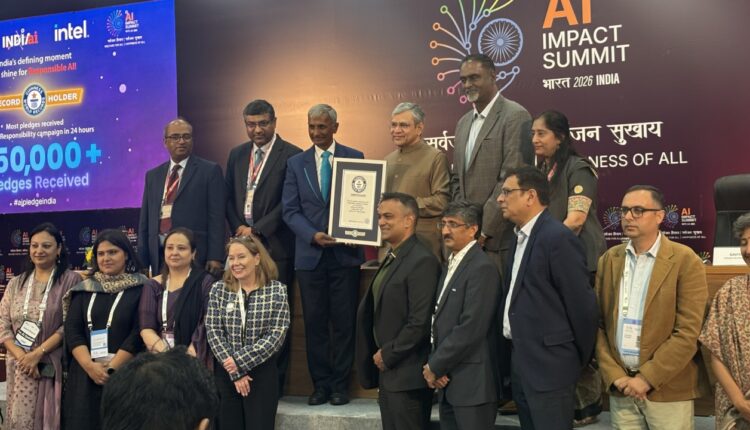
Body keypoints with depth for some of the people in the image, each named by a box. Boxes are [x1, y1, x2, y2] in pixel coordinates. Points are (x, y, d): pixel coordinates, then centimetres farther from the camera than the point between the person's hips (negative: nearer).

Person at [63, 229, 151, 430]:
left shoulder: (141, 288, -1)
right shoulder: (84, 289, 11)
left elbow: (139, 333, -8)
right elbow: (72, 331, 2)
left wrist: (111, 368, -14)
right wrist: (90, 366, -12)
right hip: (85, 376, 3)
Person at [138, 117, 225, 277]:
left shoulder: (210, 171, 2)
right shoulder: (153, 175, 17)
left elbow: (216, 217, -4)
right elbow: (145, 221, 16)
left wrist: (215, 258, -12)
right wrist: (142, 261, 9)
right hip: (158, 256, 4)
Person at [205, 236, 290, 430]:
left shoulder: (277, 290, -4)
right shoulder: (219, 289, 2)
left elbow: (276, 337, -9)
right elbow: (213, 333, -4)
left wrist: (240, 361, -15)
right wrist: (234, 372, -12)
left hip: (262, 373, -2)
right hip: (225, 374, 2)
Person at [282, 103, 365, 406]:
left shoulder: (355, 158, 5)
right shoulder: (296, 163, 9)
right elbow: (290, 210, 4)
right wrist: (313, 235, -12)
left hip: (345, 253, -1)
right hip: (310, 253, 2)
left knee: (344, 321, 3)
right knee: (314, 322, 5)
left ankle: (340, 385, 13)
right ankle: (320, 383, 15)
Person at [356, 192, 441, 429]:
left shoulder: (423, 261, -16)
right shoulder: (391, 258, 13)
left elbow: (420, 322, -21)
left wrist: (387, 355, -13)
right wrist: (380, 356, 9)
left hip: (406, 375, -9)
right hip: (387, 370, 9)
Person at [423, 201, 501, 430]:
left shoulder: (482, 267, -13)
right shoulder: (450, 265, 16)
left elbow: (470, 328, -19)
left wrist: (435, 367, -11)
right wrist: (433, 364, -1)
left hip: (472, 383, -8)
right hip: (447, 382, 8)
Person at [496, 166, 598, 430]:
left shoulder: (558, 237, -16)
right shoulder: (521, 237, 13)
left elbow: (581, 302, -15)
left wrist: (580, 360, -5)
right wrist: (513, 353, 12)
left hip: (549, 363, -9)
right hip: (520, 361, 9)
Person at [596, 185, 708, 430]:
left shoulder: (685, 261, -7)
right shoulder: (609, 260, 6)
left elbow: (688, 332, -12)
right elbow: (598, 324, 5)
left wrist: (647, 378, -13)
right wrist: (614, 375, -5)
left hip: (668, 391, -3)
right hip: (620, 389, 3)